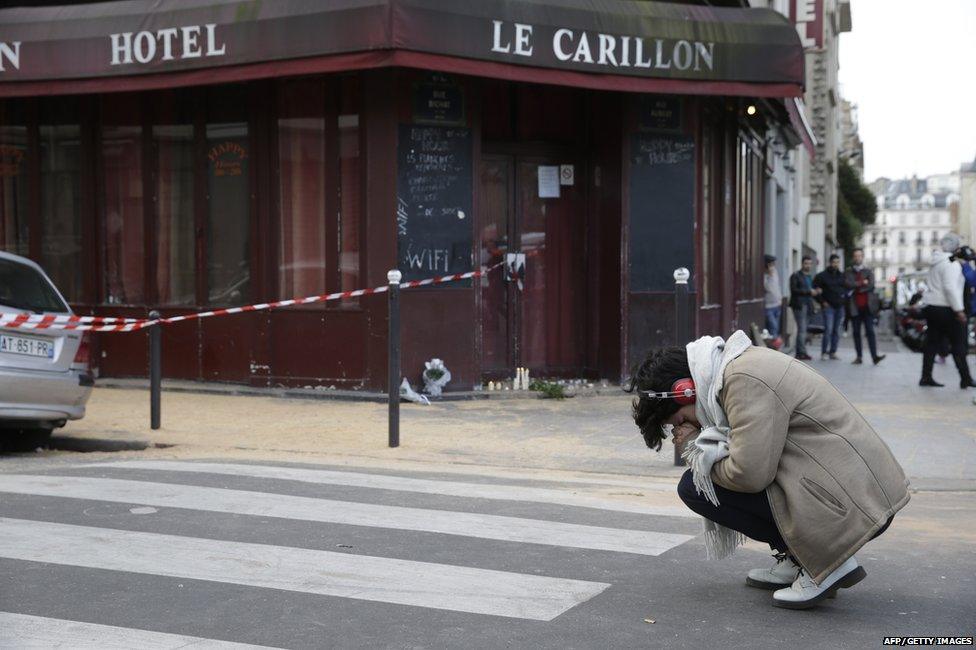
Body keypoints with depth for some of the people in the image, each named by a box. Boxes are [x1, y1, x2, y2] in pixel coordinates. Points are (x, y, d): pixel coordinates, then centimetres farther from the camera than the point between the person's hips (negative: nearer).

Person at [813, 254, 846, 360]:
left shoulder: (842, 275, 11)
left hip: (840, 307, 5)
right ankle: (824, 352, -6)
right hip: (829, 306, -5)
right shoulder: (822, 276, -3)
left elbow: (847, 288, 22)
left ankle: (833, 352, 13)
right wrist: (822, 301, -6)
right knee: (828, 330, -12)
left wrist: (845, 297, 5)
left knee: (837, 331, 6)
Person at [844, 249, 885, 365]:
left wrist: (856, 288, -7)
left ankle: (875, 357, -14)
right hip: (855, 307, 1)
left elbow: (871, 286, -4)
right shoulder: (848, 272, 11)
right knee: (856, 332, 3)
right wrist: (862, 283, -9)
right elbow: (848, 284, -7)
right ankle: (859, 357, 6)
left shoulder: (869, 272, 11)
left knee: (870, 332, -7)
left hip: (867, 306, -1)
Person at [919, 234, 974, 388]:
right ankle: (965, 379, 1)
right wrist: (959, 310, -22)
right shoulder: (952, 264, -14)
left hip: (931, 306, 8)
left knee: (932, 342, 9)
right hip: (946, 309, -8)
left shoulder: (936, 262, 14)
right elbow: (951, 288, -22)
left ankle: (926, 377, 8)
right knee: (958, 344, -1)